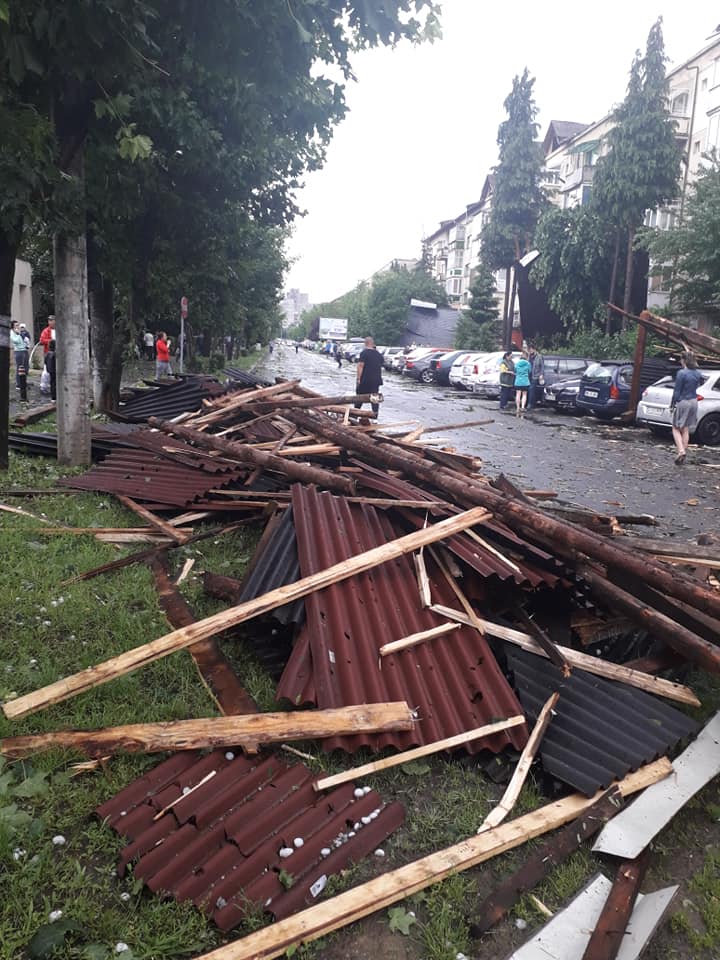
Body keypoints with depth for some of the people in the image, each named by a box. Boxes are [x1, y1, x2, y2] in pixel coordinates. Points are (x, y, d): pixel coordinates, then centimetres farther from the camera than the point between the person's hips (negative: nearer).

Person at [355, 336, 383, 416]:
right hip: (376, 381, 5)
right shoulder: (378, 354, 12)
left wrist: (359, 378, -14)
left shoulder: (364, 353, -9)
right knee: (375, 399, 5)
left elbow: (360, 366, -15)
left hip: (365, 380, -5)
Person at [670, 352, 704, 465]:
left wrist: (672, 404, -6)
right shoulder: (697, 373, 5)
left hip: (682, 402, -6)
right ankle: (683, 452, 14)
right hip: (693, 402, 6)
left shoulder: (681, 373, -15)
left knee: (676, 428, 2)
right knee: (686, 430, 12)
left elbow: (677, 391, -13)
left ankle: (681, 451, -15)